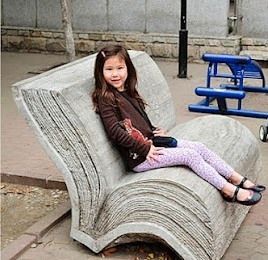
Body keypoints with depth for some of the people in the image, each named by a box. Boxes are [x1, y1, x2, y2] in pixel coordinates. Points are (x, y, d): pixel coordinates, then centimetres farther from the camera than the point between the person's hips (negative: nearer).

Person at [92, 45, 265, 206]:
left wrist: (155, 131, 4)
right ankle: (229, 190, -8)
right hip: (138, 157, -8)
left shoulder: (128, 92, 14)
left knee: (199, 147, -1)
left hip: (150, 142, 8)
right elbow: (115, 132, -21)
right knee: (190, 155, -15)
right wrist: (145, 148, -20)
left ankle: (238, 180, 3)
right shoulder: (105, 98, -13)